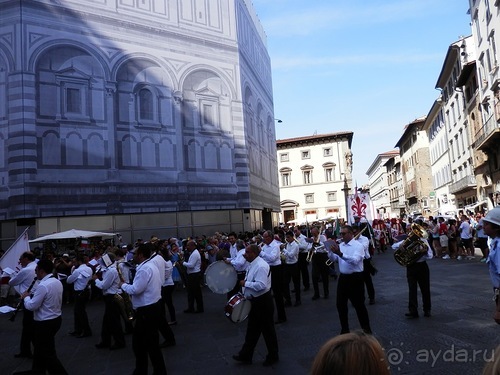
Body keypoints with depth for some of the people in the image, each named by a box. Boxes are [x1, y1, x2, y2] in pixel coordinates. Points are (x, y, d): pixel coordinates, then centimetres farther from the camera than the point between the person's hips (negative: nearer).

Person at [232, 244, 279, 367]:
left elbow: (261, 285, -33)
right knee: (252, 329, 19)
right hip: (255, 301, 10)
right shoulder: (252, 264, 6)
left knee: (268, 329, 8)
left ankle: (273, 356, 25)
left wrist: (245, 283, -23)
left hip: (263, 302, -10)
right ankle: (246, 355, 31)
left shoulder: (261, 266, -24)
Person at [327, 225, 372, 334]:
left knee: (359, 305, 3)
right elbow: (333, 259, 4)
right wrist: (330, 249, -14)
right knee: (340, 305, 12)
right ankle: (344, 329, 27)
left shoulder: (358, 245, -12)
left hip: (355, 278, -6)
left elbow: (355, 260, -27)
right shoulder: (340, 245, 7)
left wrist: (340, 254, -38)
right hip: (343, 278, 7)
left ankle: (366, 329, 19)